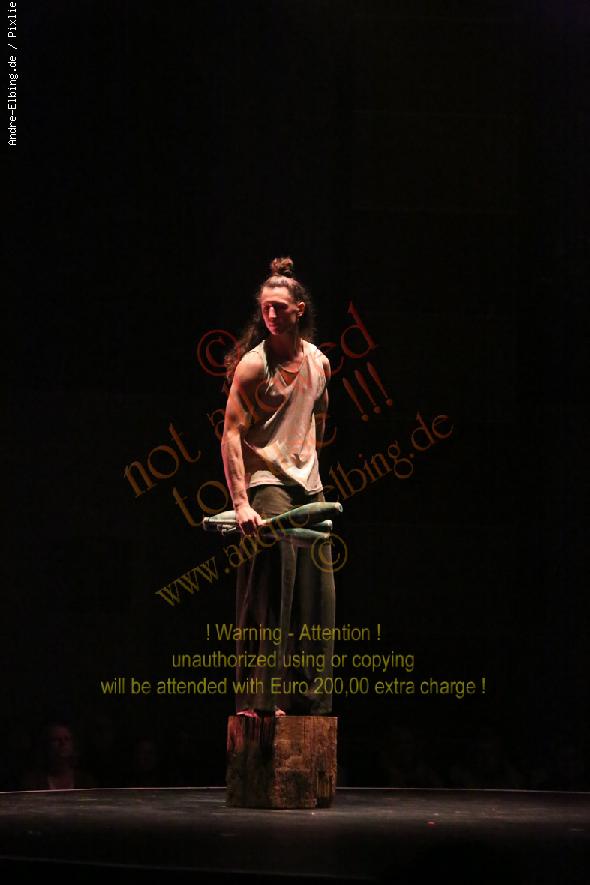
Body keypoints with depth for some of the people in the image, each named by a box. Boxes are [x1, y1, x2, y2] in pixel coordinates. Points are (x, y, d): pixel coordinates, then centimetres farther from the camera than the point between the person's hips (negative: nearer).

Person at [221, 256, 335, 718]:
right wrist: (241, 502, -24)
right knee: (271, 588, -14)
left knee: (318, 590, 8)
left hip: (309, 485, 7)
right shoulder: (253, 363, -11)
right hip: (266, 482, -7)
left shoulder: (319, 362, 8)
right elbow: (231, 434, -16)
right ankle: (259, 697, -13)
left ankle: (311, 697, 17)